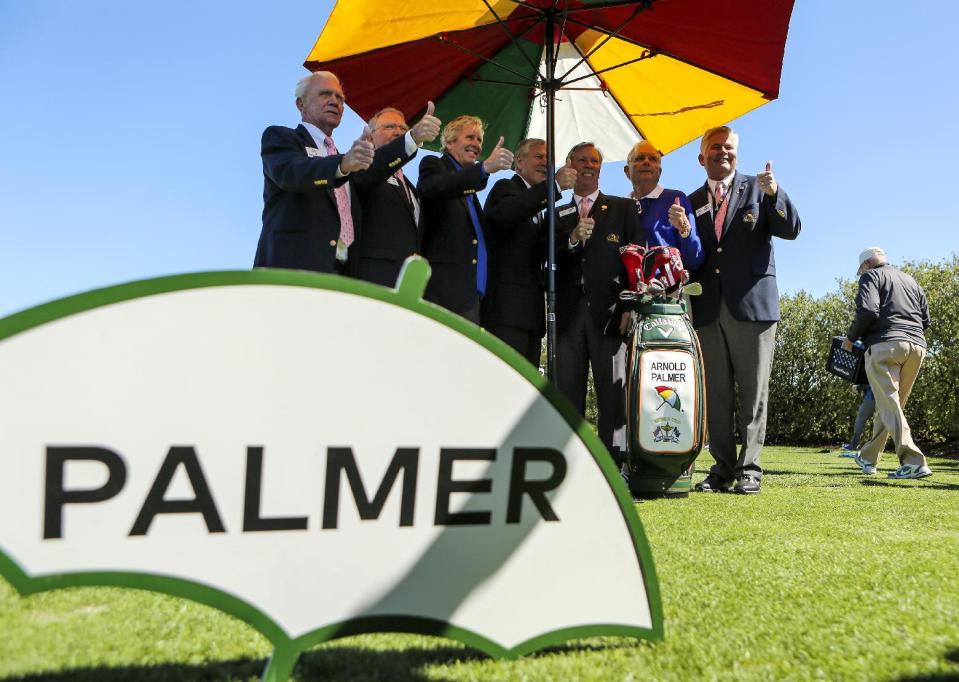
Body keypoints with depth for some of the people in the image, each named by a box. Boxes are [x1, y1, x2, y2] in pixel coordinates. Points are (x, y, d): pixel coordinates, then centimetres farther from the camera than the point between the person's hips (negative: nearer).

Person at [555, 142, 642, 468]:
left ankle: (614, 462, -4)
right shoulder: (558, 217, 21)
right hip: (568, 314, 2)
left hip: (609, 312, -2)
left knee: (613, 391, -6)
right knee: (567, 392, 0)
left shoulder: (623, 208, 15)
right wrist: (572, 240, -10)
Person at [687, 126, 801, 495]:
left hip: (752, 303, -3)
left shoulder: (757, 188, 8)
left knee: (753, 392, 0)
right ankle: (723, 468, 13)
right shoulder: (693, 202, 15)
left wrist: (773, 193, -19)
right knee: (716, 393, 5)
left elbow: (791, 229, -6)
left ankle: (748, 468, 6)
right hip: (709, 309, 3)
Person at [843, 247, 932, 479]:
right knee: (890, 404, 13)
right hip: (916, 346, 7)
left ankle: (914, 462, -22)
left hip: (885, 344, -7)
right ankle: (868, 458, 23)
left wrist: (850, 337, 1)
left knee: (889, 405, -10)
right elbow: (926, 319, 21)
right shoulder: (910, 280, 26)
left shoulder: (871, 276, 6)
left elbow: (868, 311, -11)